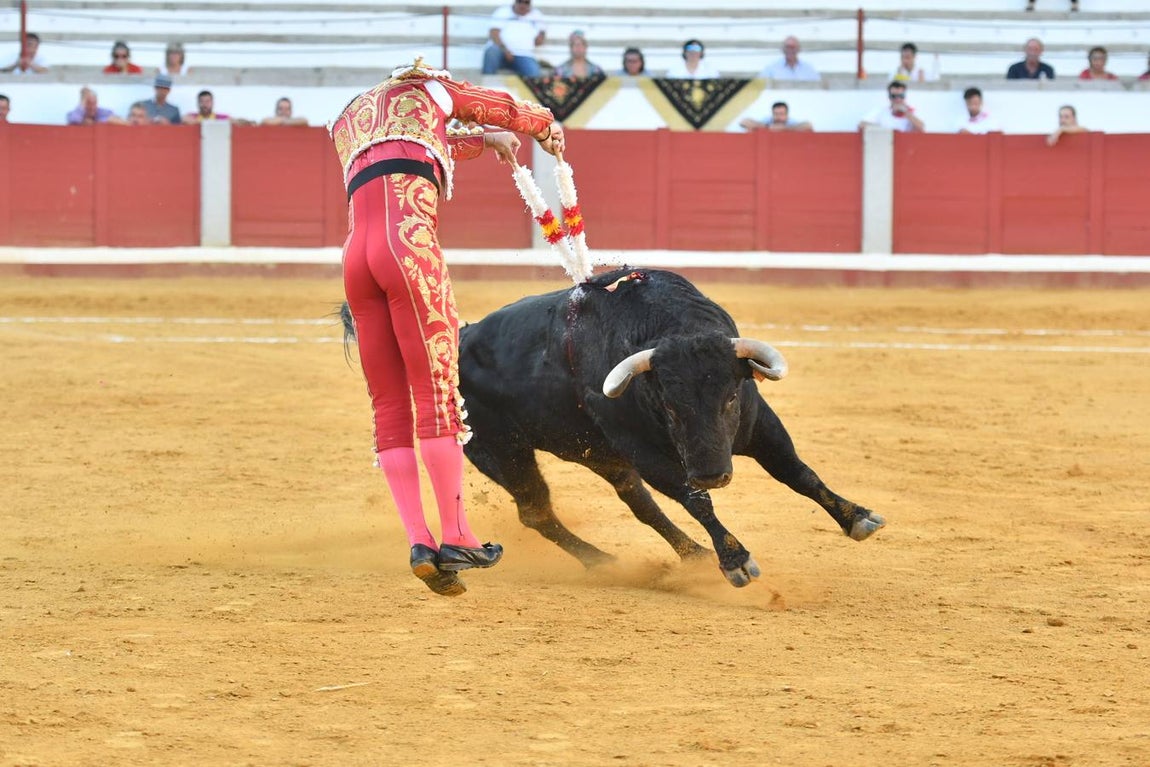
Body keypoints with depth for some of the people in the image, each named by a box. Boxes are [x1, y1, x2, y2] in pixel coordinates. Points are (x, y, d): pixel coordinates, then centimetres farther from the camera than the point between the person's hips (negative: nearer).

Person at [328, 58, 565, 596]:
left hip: (356, 256, 6)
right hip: (411, 244, -6)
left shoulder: (346, 121, 34)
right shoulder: (429, 91, 19)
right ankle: (455, 536, -3)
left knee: (389, 407, 5)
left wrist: (481, 142, 63)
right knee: (438, 392, -3)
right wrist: (546, 128, 55)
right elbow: (507, 109, 34)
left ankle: (419, 543, -3)